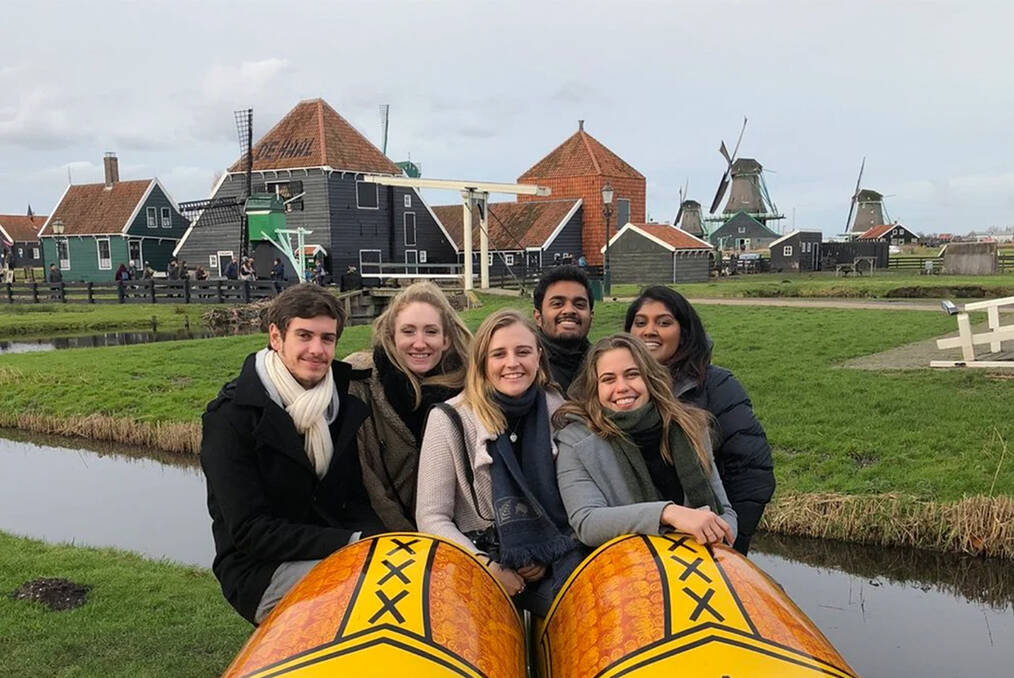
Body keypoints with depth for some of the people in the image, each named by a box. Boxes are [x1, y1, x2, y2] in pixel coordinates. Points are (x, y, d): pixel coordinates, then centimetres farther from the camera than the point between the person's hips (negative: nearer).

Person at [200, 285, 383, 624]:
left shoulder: (347, 403, 7)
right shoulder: (230, 415, -11)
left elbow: (358, 501, 8)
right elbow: (251, 532, -16)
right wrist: (350, 543, -22)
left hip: (337, 555, 6)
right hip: (260, 573, -5)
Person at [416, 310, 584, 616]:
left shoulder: (559, 413, 3)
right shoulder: (449, 419, -7)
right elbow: (432, 517, -7)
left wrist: (548, 555, -7)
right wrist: (486, 566, -18)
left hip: (552, 556, 3)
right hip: (477, 557, -3)